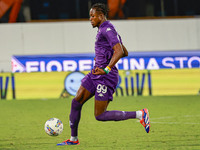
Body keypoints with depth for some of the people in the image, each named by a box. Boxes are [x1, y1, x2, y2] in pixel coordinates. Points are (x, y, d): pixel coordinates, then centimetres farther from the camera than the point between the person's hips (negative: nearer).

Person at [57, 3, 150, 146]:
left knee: (99, 115, -9)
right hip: (96, 74, 10)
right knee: (76, 102, 6)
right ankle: (73, 139, 16)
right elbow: (125, 53, 24)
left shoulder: (107, 29, -13)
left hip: (106, 77, -10)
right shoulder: (105, 29, 17)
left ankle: (140, 114, -4)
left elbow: (119, 51, -26)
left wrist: (106, 69, -34)